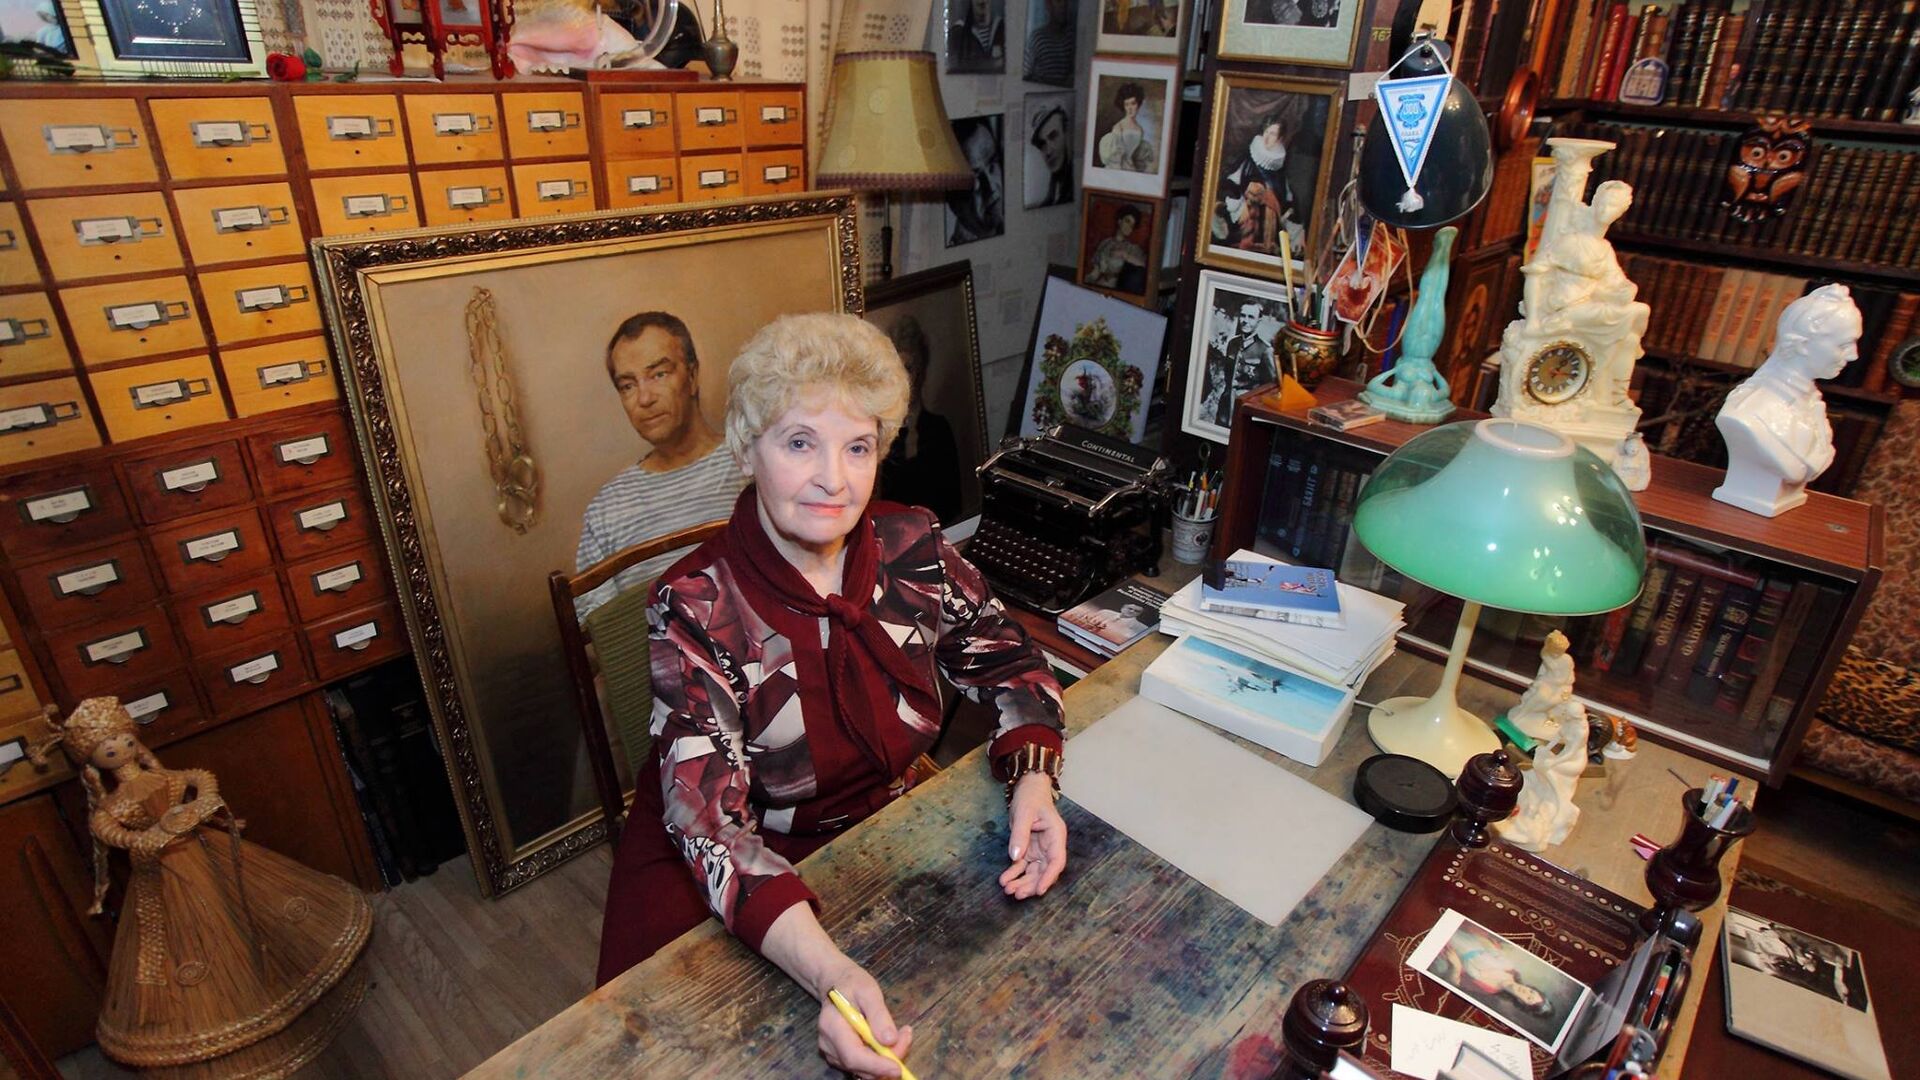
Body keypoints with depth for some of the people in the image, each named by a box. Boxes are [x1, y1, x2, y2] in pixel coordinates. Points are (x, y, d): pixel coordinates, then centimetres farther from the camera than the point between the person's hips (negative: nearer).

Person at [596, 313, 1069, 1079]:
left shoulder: (912, 547, -10)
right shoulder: (696, 608, -20)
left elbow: (1007, 664, 1)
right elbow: (709, 816, -26)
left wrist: (1033, 785, -20)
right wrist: (830, 972, -42)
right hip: (734, 871, -3)